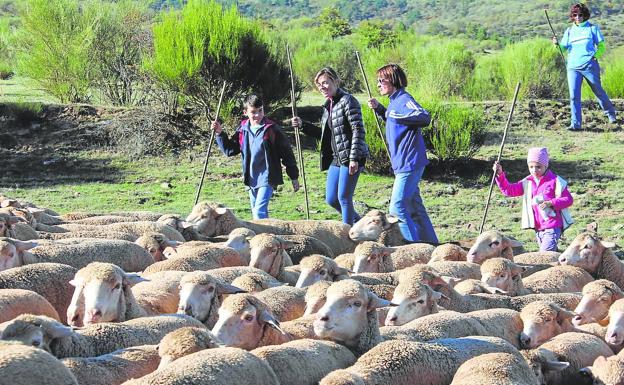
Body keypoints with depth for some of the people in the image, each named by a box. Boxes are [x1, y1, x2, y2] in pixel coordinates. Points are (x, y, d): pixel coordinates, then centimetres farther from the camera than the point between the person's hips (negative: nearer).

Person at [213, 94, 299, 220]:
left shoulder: (272, 129, -12)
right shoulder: (242, 130, 4)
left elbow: (286, 152, -6)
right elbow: (230, 149, 12)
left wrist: (294, 177, -2)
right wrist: (220, 134, -2)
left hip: (267, 178, -6)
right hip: (251, 179, 7)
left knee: (259, 210, -19)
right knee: (256, 211, 16)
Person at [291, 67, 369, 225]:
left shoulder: (347, 101, -11)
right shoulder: (328, 105, 16)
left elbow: (358, 131, -16)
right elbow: (324, 134, 24)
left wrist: (354, 158, -22)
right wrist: (302, 125, 14)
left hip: (350, 158, -9)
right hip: (336, 158, 9)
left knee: (344, 198, -6)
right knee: (331, 199, 10)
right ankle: (359, 223, 27)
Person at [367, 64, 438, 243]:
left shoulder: (404, 100, -16)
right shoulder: (395, 101, 13)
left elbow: (425, 118, -32)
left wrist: (398, 115, -39)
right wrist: (378, 108, 18)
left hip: (409, 164, -10)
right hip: (404, 164, 10)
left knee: (397, 208, -11)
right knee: (414, 207, 16)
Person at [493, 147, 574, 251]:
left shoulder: (555, 181, -6)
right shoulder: (527, 183, 9)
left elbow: (568, 199, -5)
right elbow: (508, 190, 8)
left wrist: (551, 203, -19)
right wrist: (500, 174, -5)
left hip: (552, 227, -6)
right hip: (538, 228, 6)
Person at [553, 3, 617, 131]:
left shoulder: (592, 28, 5)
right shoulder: (569, 31, 13)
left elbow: (601, 46, 5)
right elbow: (564, 48, 6)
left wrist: (595, 56, -12)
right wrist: (557, 44, -15)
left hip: (589, 66, -2)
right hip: (573, 67, 2)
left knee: (598, 91, 10)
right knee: (574, 95, -8)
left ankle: (611, 114, 31)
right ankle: (576, 124, -7)